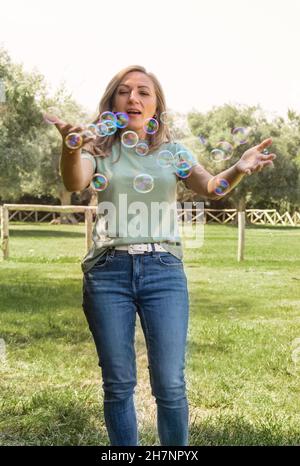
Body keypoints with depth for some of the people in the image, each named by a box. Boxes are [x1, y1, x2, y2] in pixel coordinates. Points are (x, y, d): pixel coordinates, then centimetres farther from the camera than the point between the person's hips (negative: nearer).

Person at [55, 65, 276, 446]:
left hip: (164, 271, 1)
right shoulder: (99, 150, 8)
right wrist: (71, 148, -37)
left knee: (170, 384, -1)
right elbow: (74, 183, -13)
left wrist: (238, 169, -26)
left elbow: (210, 187, -3)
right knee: (118, 384, 7)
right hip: (108, 271, 0)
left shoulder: (172, 152, 12)